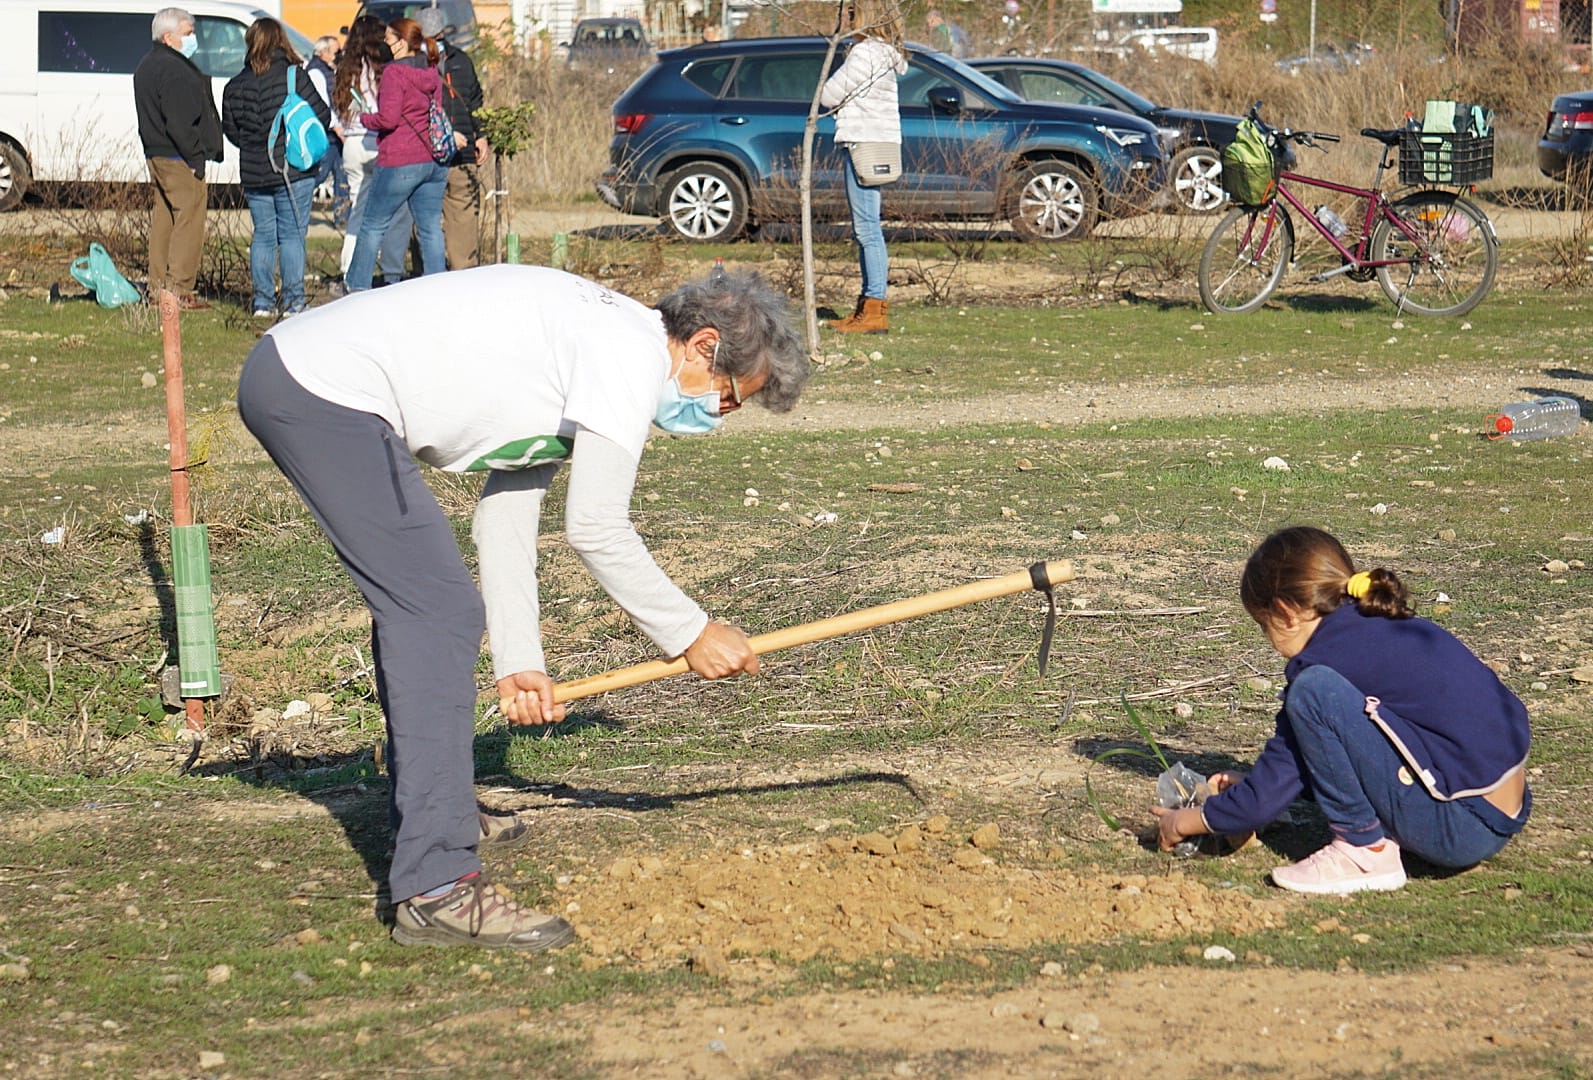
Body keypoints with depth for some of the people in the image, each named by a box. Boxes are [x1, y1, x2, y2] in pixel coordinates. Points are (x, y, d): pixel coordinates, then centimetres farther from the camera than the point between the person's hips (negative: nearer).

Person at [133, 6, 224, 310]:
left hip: (155, 156, 11)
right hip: (179, 159, -11)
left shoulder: (147, 67, 17)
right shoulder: (174, 70, -17)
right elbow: (179, 123, -22)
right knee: (189, 219, -8)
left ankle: (158, 286, 18)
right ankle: (179, 289, -10)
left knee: (164, 219, 14)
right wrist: (195, 159, -18)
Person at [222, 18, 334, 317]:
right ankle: (293, 301, 1)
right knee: (292, 235, 2)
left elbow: (230, 130, 10)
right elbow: (322, 116, -6)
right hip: (294, 172, -4)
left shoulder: (235, 85, 3)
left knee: (263, 235, 12)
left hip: (253, 175, 4)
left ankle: (263, 301, 11)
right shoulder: (294, 76, -9)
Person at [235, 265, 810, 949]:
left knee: (414, 600, 24)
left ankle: (429, 814, 40)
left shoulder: (590, 355, 20)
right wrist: (690, 633, 0)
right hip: (325, 393, -11)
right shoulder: (632, 355, -11)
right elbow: (595, 529, -11)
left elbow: (505, 516, 20)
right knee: (441, 612, -12)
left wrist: (518, 661, 16)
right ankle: (436, 887, -14)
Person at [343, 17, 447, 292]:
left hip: (400, 163, -7)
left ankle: (357, 287, 13)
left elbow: (388, 118, -18)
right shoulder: (432, 74, 10)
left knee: (373, 225, 7)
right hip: (435, 161, 7)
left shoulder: (394, 73, -11)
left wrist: (364, 119, -1)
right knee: (431, 228, 7)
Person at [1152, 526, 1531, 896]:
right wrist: (1253, 787, 33)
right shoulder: (1388, 629, 15)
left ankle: (1366, 852, -5)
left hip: (1460, 825, -10)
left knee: (1314, 691, -15)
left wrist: (1188, 822, 11)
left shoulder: (1332, 654, -10)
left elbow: (1267, 796, -5)